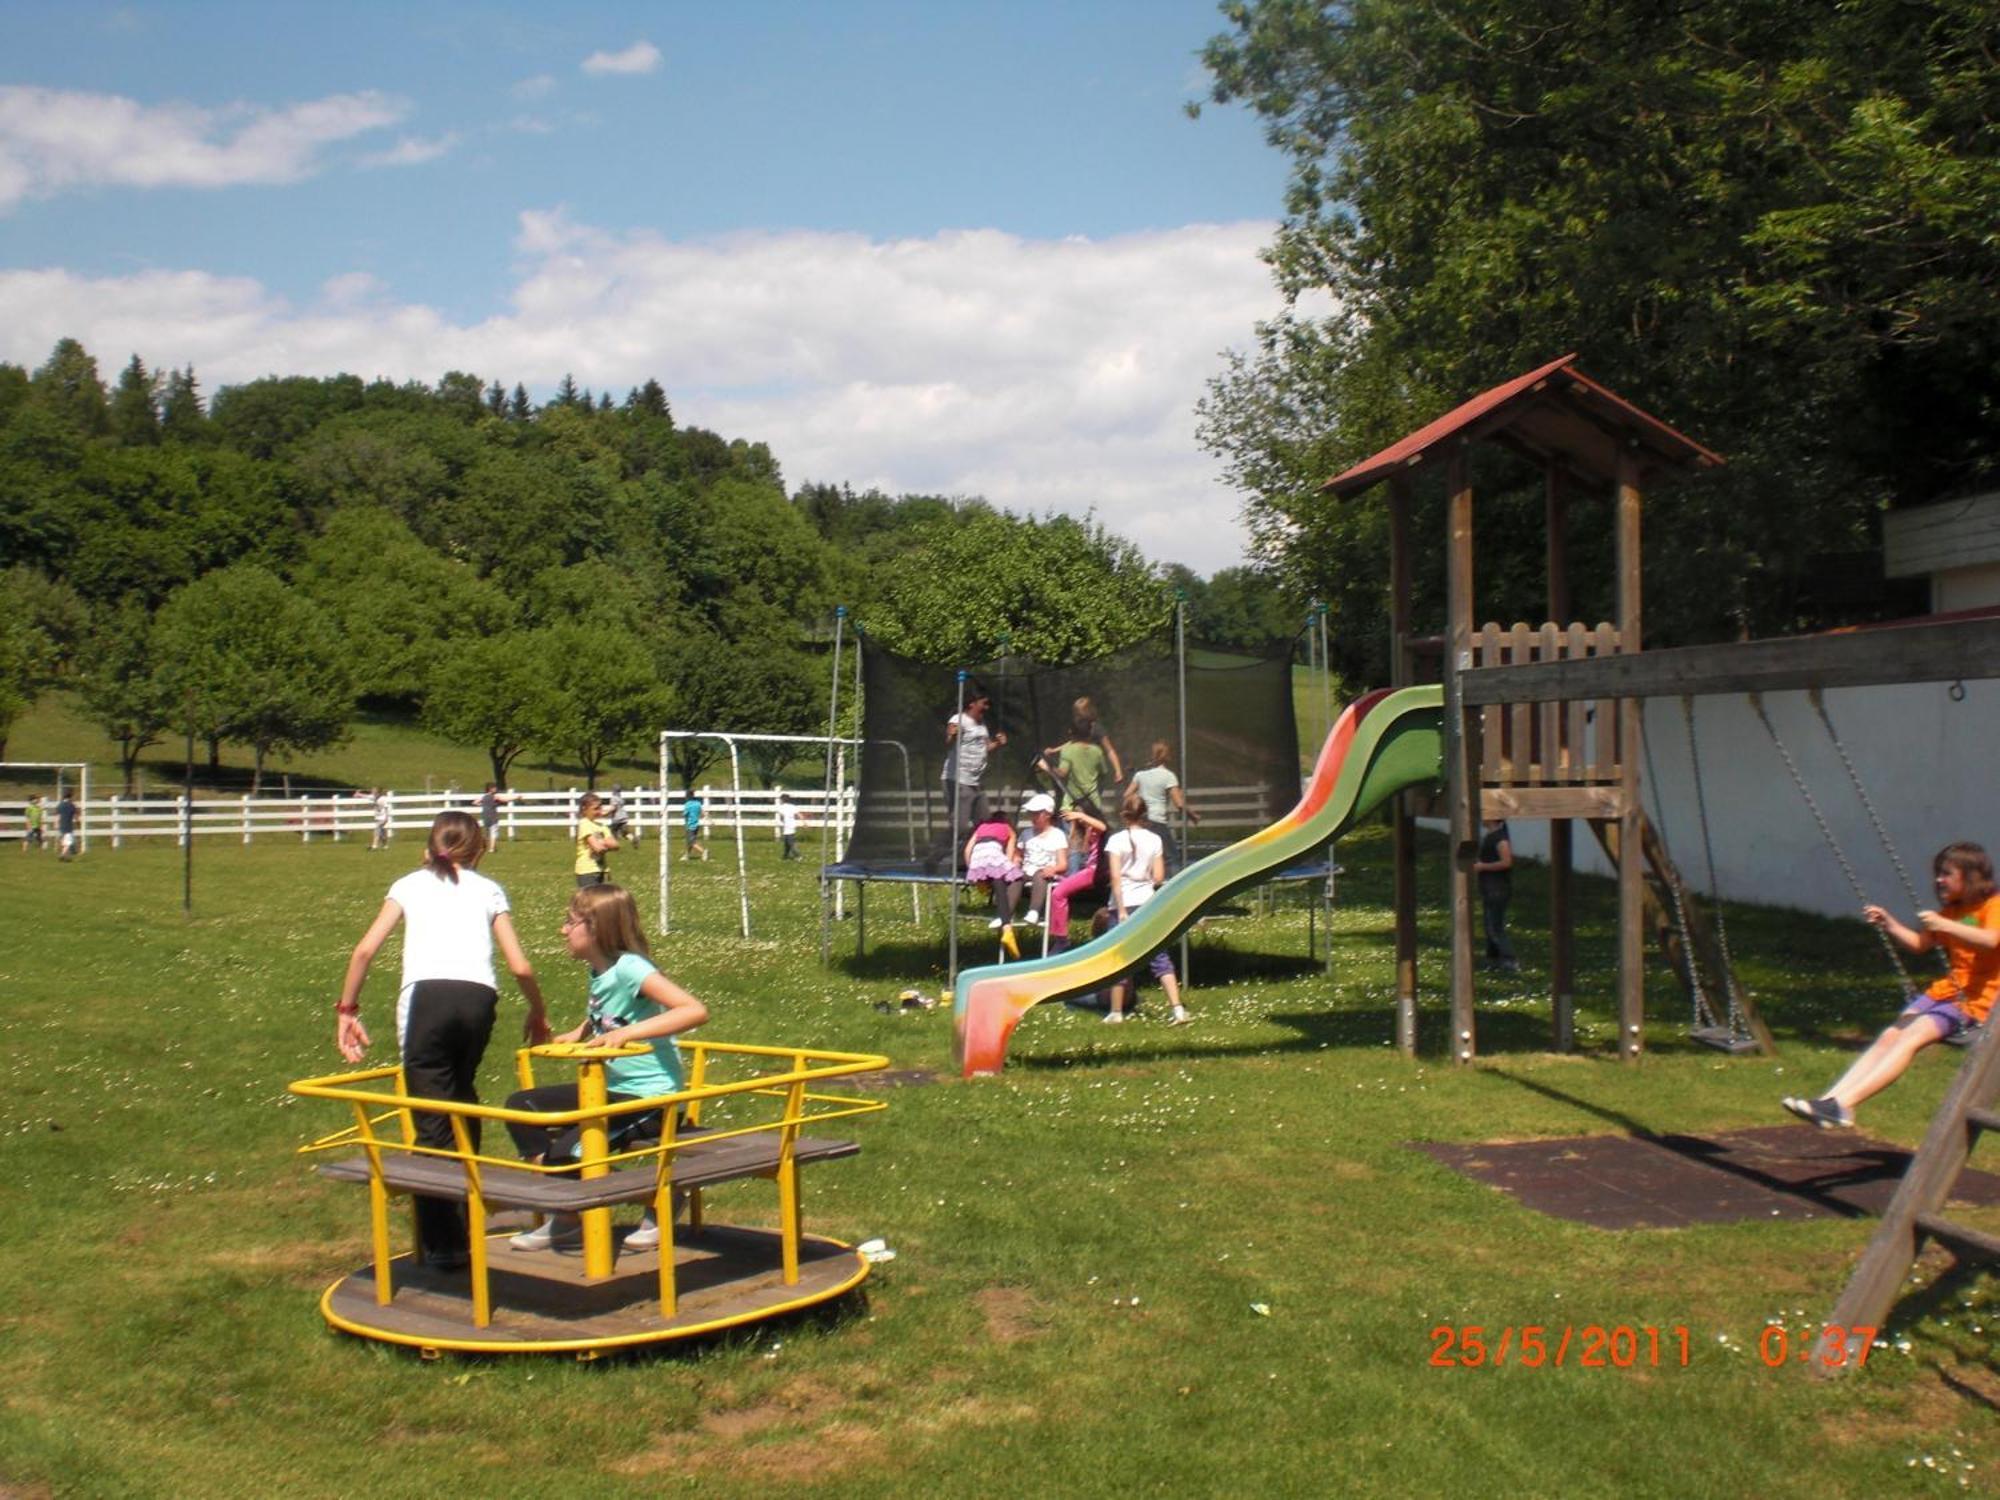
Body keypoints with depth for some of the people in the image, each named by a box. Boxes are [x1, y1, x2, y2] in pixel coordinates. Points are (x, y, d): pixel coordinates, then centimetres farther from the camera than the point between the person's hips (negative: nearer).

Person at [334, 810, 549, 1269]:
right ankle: (464, 1205, 31)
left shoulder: (410, 884, 22)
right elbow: (520, 967, 15)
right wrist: (538, 1014, 31)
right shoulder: (489, 890, 24)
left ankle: (443, 1243, -5)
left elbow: (365, 950, 10)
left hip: (427, 995, -2)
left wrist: (346, 1010, 18)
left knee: (434, 1120, -2)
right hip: (479, 997, 2)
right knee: (461, 1100, 24)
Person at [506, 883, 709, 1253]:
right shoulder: (598, 971, 7)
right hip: (613, 1088, 9)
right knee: (521, 1105, 5)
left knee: (568, 1152, -22)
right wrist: (578, 1033, 13)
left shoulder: (630, 968, -19)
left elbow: (695, 1010, -30)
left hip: (649, 1097, -9)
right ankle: (560, 1214, 8)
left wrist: (628, 1033, -33)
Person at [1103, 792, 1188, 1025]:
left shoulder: (1117, 840, -7)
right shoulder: (1154, 840, 3)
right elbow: (1159, 878, 1)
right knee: (1160, 958, 5)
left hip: (1124, 903, -3)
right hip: (1147, 902, 3)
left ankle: (1116, 1013, 15)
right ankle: (1178, 1009, -6)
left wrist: (1121, 910, -13)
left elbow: (1115, 877, -13)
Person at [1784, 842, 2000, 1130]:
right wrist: (1888, 924, 7)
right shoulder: (1951, 911, 22)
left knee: (1909, 1038, -24)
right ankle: (1830, 1098, -23)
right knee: (1889, 1036, -10)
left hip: (1976, 1000, -8)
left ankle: (1843, 1105, -36)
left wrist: (1945, 926, -37)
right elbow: (1918, 944, 24)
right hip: (1945, 992, 8)